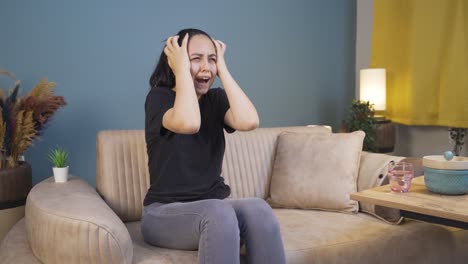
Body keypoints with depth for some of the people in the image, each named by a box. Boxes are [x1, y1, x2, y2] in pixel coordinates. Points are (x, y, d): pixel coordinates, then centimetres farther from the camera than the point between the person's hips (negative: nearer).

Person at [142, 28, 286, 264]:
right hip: (165, 212, -4)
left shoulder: (216, 99, 6)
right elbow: (189, 123, -30)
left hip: (214, 206, 4)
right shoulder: (159, 97, -7)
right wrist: (182, 69, -18)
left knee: (258, 210, -28)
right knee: (219, 214, -36)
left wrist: (222, 70, -9)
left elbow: (249, 121, -17)